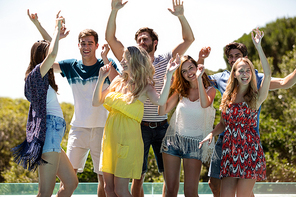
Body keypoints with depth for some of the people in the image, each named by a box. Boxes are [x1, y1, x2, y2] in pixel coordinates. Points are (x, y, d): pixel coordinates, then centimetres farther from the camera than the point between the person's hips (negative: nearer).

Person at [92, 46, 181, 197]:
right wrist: (101, 79, 3)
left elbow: (160, 101, -27)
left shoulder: (144, 86, -6)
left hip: (128, 139, -6)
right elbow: (96, 102, 12)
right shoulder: (118, 81, 9)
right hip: (110, 137, 6)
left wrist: (168, 75, -30)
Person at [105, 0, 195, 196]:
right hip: (139, 126, -1)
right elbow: (111, 38, -5)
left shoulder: (165, 61, 6)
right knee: (138, 175, 2)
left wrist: (181, 16, -12)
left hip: (162, 126, 1)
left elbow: (189, 39, 2)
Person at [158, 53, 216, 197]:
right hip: (173, 140, 3)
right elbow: (162, 111, -5)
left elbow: (205, 104, -25)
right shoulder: (180, 91, 8)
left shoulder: (209, 90, 0)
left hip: (194, 143, -3)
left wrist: (199, 78, -23)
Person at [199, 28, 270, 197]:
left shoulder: (257, 97, 0)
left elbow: (268, 74, -15)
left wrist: (259, 46, -19)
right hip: (229, 150, 3)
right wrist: (212, 134, 0)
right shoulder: (227, 97, 14)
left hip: (249, 150, -3)